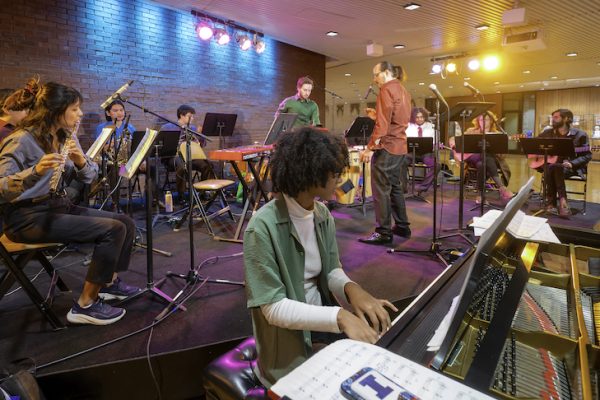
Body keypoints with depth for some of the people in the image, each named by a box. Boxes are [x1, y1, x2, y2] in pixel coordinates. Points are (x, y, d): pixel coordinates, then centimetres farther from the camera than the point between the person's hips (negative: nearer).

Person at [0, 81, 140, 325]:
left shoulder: (64, 139, 7)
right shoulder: (21, 141, -16)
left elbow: (88, 177, 6)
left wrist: (81, 161, -16)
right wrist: (36, 171, -41)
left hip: (58, 206, 8)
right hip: (27, 217, -8)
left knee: (126, 223, -2)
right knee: (112, 230, -23)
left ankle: (109, 282, 17)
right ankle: (85, 305, -11)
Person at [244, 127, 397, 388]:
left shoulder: (322, 214, -2)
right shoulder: (263, 228, -25)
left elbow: (331, 270, 3)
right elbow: (273, 307, -24)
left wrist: (351, 288, -20)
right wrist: (339, 316, -33)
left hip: (324, 325, 6)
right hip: (289, 351, -6)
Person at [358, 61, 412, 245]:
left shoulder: (387, 89, -10)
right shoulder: (403, 91, 18)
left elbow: (382, 124, -18)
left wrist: (370, 147, -18)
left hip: (386, 146, -10)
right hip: (399, 146, 10)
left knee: (381, 189, -7)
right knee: (395, 186, 15)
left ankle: (383, 232, -4)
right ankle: (402, 226, 21)